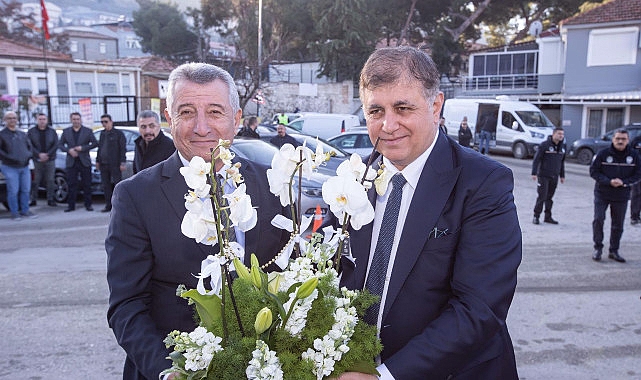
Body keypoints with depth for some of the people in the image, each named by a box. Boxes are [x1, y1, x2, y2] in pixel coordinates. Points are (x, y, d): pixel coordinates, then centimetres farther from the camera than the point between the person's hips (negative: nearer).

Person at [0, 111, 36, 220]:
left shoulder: (22, 134, 15)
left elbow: (29, 146, 21)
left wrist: (28, 155, 2)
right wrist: (10, 158, -18)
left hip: (25, 166, 5)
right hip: (10, 167, -5)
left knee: (26, 190, 7)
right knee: (13, 191, -3)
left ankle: (25, 210, 18)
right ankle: (14, 212, 6)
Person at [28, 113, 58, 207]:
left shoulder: (52, 131, 10)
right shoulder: (31, 132, 7)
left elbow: (56, 145, 2)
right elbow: (30, 146, -2)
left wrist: (47, 154, -11)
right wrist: (39, 154, -15)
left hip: (50, 160, 1)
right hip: (37, 160, -1)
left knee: (51, 181, 0)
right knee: (35, 181, 0)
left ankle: (51, 199, 6)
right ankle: (33, 200, 8)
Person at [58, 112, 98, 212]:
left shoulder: (88, 131, 5)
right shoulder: (66, 131, 10)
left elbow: (95, 143, 0)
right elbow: (60, 144, 9)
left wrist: (83, 148, -12)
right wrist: (69, 150, -9)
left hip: (84, 161, -1)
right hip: (71, 162, 1)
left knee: (87, 184, 2)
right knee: (71, 184, 2)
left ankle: (88, 204, 9)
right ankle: (71, 205, 8)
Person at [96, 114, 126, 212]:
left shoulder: (118, 133, -4)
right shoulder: (102, 134, 16)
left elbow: (123, 149, -8)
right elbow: (99, 148, 23)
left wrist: (123, 163, -14)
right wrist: (98, 160, 18)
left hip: (115, 164, -6)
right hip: (103, 164, 7)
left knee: (117, 184, -4)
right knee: (106, 186, 8)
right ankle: (108, 205, 14)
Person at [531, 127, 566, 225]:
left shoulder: (563, 146, 9)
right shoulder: (544, 145, -9)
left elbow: (562, 162, 18)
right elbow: (536, 159, -9)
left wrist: (562, 176, 18)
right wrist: (534, 173, -15)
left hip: (554, 176, 5)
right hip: (543, 175, -5)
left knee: (549, 197, 10)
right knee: (541, 196, -6)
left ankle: (548, 217, 17)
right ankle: (536, 216, 3)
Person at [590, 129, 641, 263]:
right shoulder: (603, 153, -6)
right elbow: (593, 171, -6)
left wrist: (623, 182, -15)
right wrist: (609, 181, -19)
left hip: (622, 196, 2)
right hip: (602, 194, -2)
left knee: (618, 224, 9)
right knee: (598, 219, -11)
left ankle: (614, 251, 22)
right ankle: (598, 248, 4)